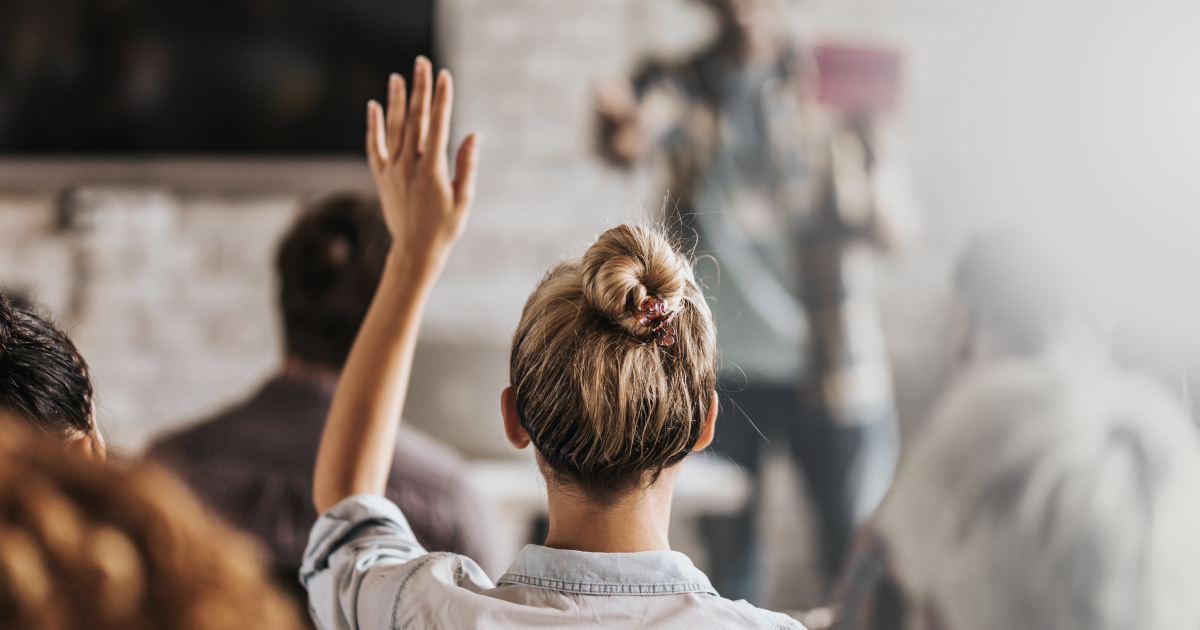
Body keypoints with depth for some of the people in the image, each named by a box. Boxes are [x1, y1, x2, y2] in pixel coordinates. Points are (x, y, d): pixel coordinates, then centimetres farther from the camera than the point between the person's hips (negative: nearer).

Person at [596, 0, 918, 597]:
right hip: (720, 369, 1)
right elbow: (631, 137, -21)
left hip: (828, 368, -1)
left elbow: (896, 233, -6)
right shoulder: (681, 87, 3)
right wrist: (621, 126, -45)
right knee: (727, 553, 8)